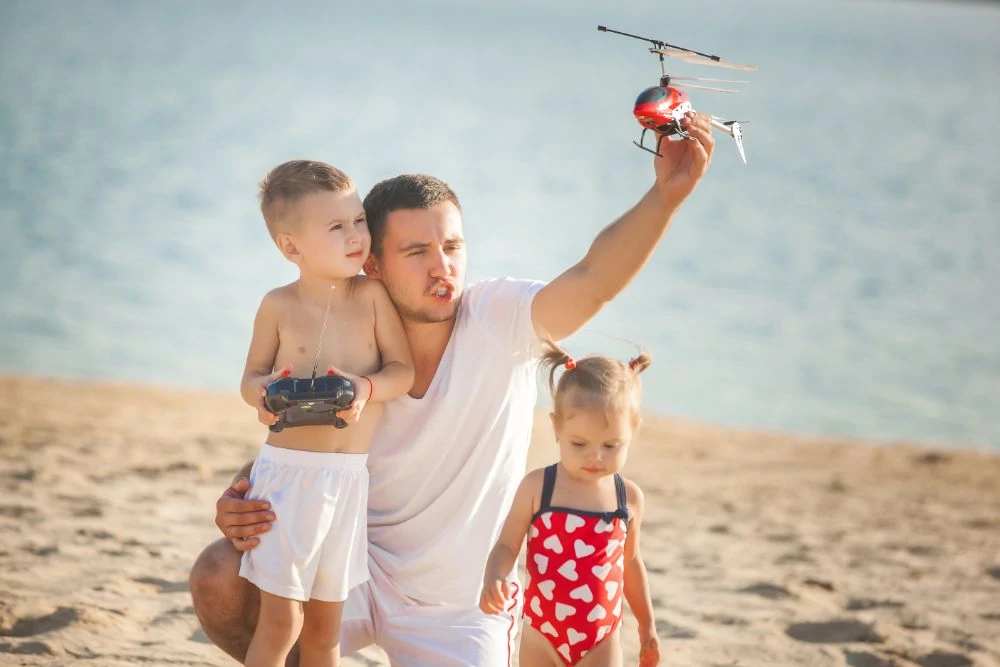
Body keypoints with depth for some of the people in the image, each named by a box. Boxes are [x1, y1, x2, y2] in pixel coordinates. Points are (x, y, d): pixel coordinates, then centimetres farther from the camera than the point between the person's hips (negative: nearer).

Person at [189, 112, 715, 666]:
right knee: (220, 581, -22)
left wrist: (667, 193, -50)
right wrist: (237, 506, -25)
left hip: (459, 609, 0)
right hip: (358, 566, 0)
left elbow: (593, 282, -34)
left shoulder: (501, 319, -15)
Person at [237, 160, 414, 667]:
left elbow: (404, 371, -1)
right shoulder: (279, 306, -3)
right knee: (280, 619, -5)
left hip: (350, 478, 2)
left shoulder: (372, 295, -1)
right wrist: (262, 394, -17)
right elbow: (252, 376, 6)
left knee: (324, 626, 11)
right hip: (287, 472, -2)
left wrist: (367, 388, -21)